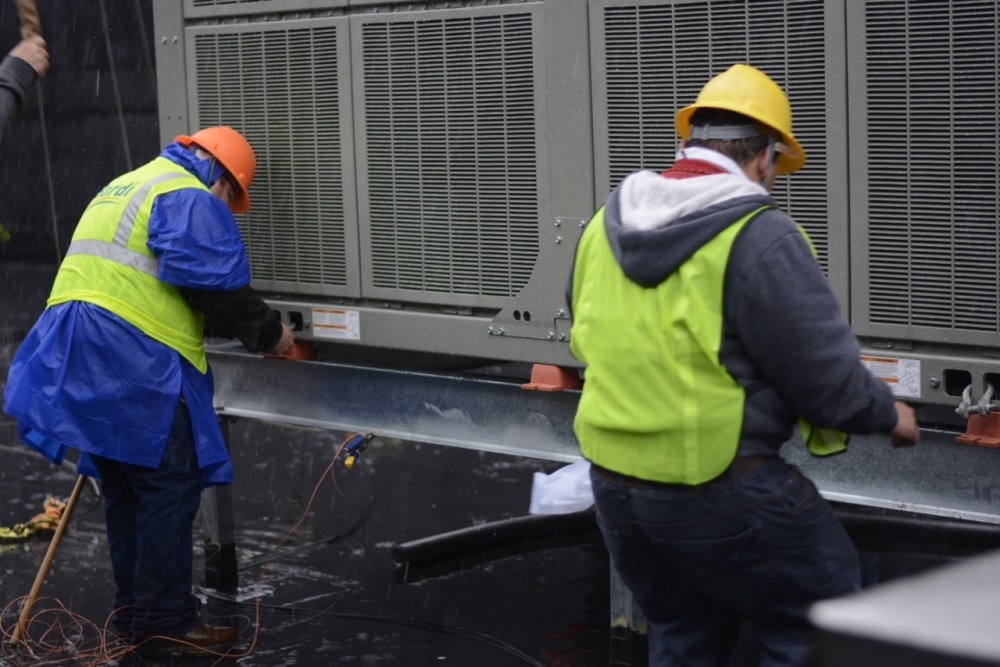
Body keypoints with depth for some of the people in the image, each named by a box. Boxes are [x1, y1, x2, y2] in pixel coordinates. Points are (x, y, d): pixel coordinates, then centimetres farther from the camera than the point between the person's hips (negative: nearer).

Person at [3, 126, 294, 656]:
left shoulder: (121, 189, 27)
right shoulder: (191, 200, -5)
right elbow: (220, 289, -13)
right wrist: (268, 333, 3)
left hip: (74, 352, 10)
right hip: (130, 359, -10)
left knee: (125, 489, 17)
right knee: (169, 487, -4)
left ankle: (134, 612, 24)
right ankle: (166, 622, -1)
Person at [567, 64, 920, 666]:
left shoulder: (607, 224, 5)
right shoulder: (759, 236, -17)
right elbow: (827, 374, -15)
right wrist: (889, 414, 5)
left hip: (613, 481, 7)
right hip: (719, 490, -7)